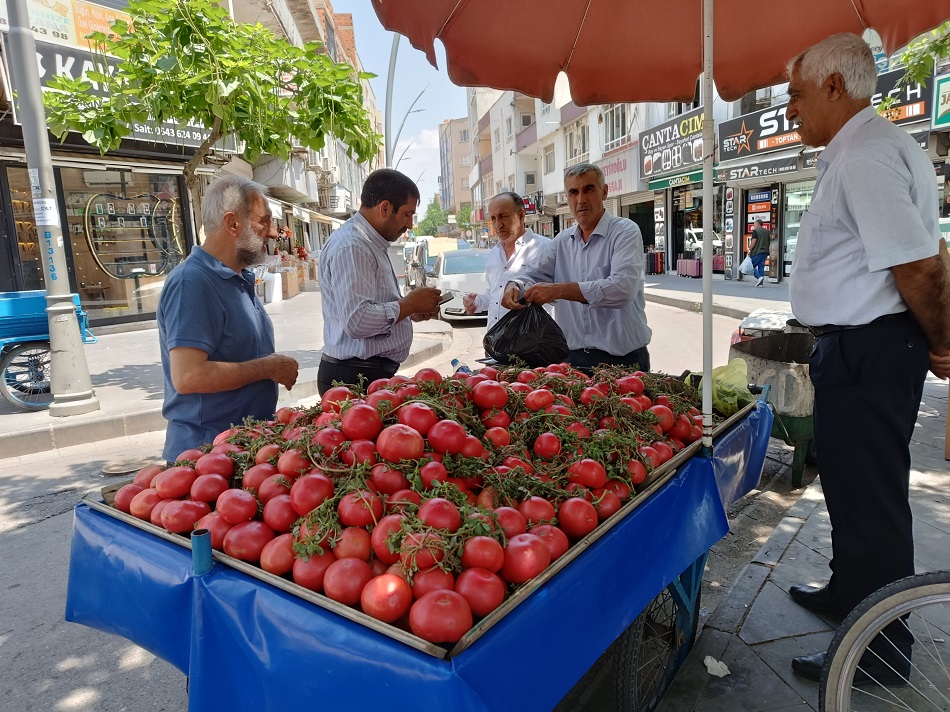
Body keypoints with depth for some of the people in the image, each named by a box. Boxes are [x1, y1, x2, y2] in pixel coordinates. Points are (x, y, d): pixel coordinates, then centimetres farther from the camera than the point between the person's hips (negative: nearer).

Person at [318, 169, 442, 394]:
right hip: (356, 377, -10)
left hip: (375, 372, 10)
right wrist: (409, 303, -14)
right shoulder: (351, 246, -17)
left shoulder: (372, 244, 16)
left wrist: (412, 311, 9)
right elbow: (357, 321, -27)